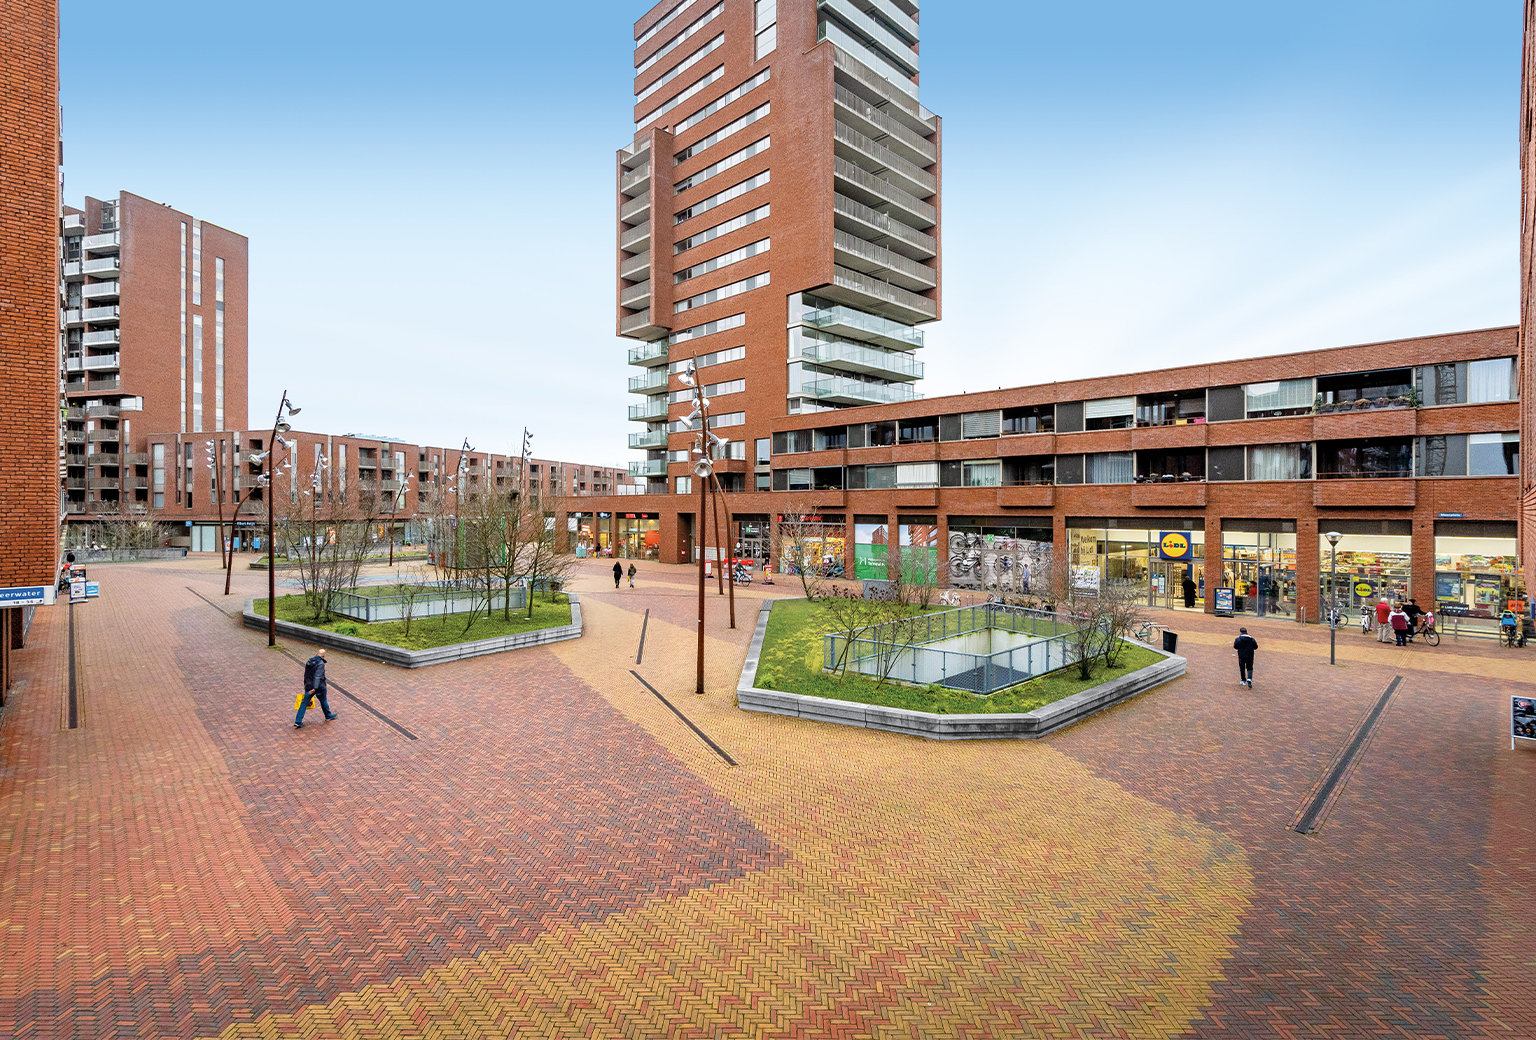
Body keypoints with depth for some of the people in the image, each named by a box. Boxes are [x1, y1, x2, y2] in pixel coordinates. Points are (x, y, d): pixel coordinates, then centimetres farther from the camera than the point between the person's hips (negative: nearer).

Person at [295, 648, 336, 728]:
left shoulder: (308, 662, 5)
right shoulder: (321, 663, -18)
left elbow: (305, 676, 16)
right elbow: (318, 676, -28)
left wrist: (306, 686, 27)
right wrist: (315, 688, -33)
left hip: (309, 687, 5)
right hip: (319, 687, -5)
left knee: (304, 704, 8)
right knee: (323, 701, 14)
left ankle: (297, 722, 5)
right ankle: (328, 716, 32)